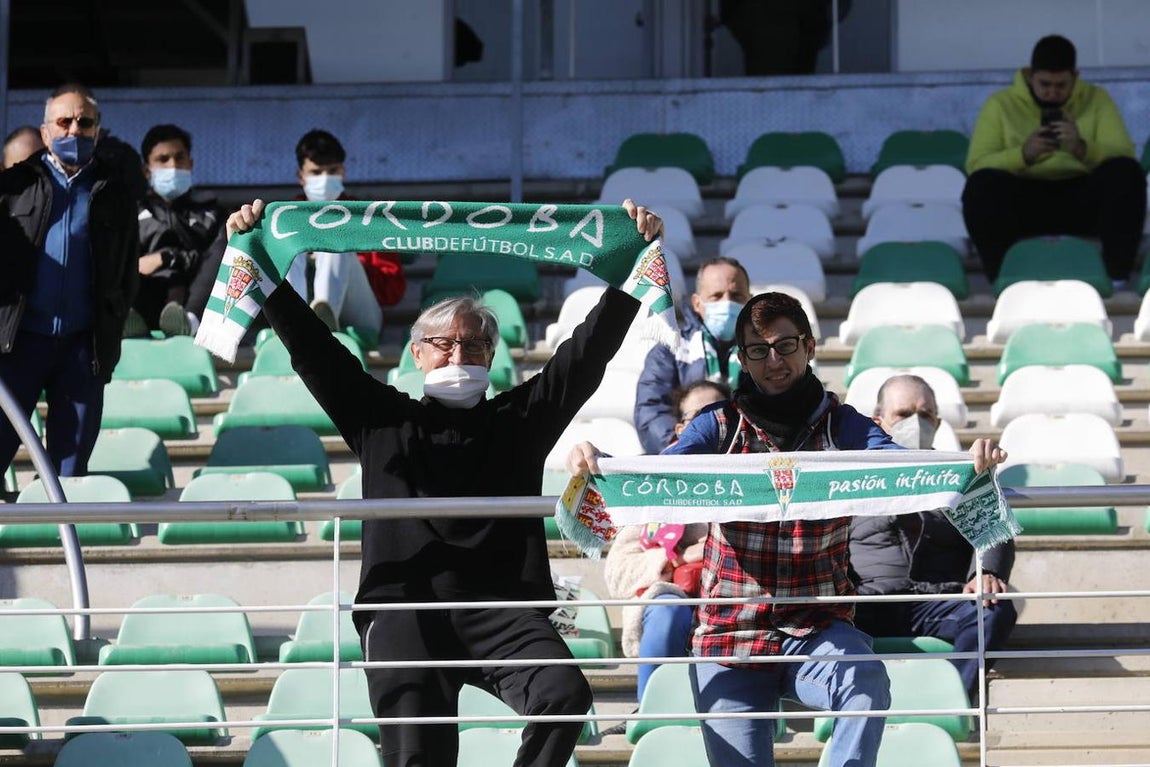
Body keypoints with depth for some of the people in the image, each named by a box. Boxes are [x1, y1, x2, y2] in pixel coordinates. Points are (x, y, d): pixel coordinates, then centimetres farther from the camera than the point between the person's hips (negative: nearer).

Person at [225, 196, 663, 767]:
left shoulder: (520, 419, 20)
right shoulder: (382, 419, 20)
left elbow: (589, 351, 16)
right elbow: (311, 346, 16)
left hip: (501, 604, 1)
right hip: (404, 604, -1)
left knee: (564, 696, -27)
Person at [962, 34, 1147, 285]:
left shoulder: (1096, 99, 8)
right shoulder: (1001, 104, 5)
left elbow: (1124, 157, -4)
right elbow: (975, 166, -5)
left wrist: (1082, 148, -23)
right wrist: (1023, 154, -22)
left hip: (1082, 200, 1)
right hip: (1024, 200, -1)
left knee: (1127, 173, -29)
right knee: (982, 185, -32)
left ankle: (1118, 275, -29)